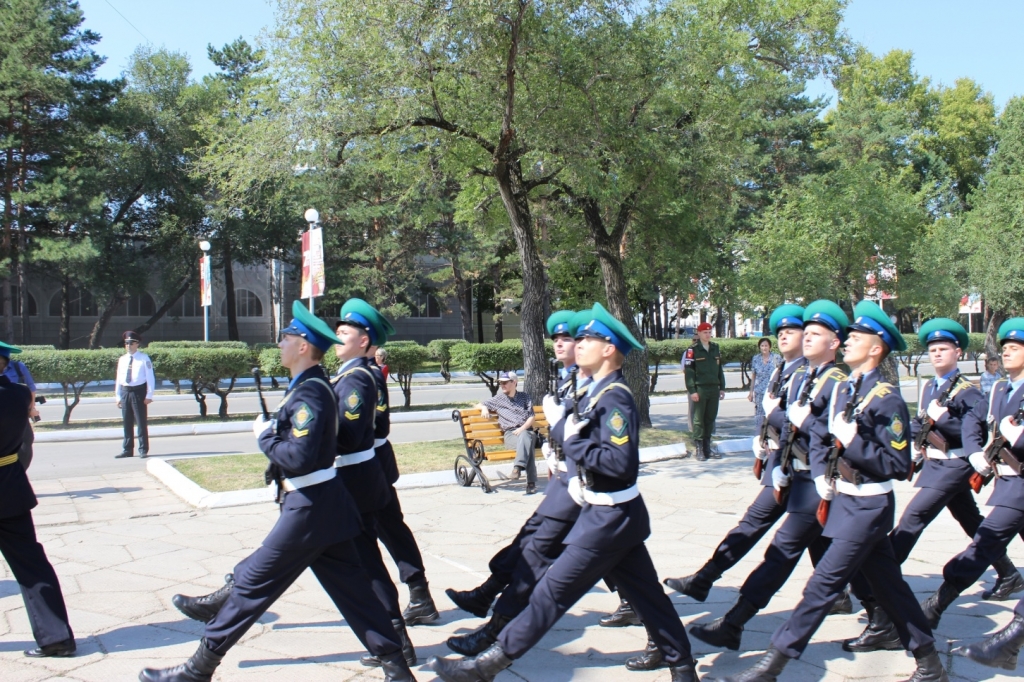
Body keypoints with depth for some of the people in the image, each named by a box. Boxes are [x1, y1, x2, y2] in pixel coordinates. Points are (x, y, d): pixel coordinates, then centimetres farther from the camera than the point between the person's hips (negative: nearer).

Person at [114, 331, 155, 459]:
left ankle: (143, 450, 6)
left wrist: (149, 395, -11)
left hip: (139, 392, -5)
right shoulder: (122, 359, 10)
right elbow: (118, 378, 13)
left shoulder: (144, 358, -3)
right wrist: (118, 396, 8)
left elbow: (150, 377, -5)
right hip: (125, 392, 5)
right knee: (127, 423, 9)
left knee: (141, 422, 0)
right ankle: (127, 450, 17)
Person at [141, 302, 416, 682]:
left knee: (253, 582, 2)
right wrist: (273, 433, 6)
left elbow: (298, 457, -25)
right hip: (324, 506, 10)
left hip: (309, 508, -10)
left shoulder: (310, 393, -19)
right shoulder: (312, 386, 12)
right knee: (351, 589, 11)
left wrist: (264, 436, -12)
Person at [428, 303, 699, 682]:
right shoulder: (597, 392, 9)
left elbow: (622, 463, -28)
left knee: (554, 591, -3)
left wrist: (574, 443, -20)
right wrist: (579, 478, 4)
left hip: (609, 518, -10)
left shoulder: (615, 398, -20)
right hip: (611, 513, 10)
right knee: (645, 593, 16)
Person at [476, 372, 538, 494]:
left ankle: (518, 467, -51)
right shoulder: (498, 400, 20)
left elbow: (531, 417, 10)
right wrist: (484, 408, 2)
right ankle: (531, 483, -45)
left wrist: (522, 428, -9)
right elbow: (478, 405, 27)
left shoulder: (525, 396, 19)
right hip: (510, 434, -1)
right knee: (527, 446, -37)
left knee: (524, 437, -40)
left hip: (526, 431, 1)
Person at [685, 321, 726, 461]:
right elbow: (688, 371, -8)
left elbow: (719, 369, 18)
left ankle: (707, 447, 16)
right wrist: (692, 391, -13)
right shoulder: (692, 350, -5)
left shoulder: (715, 349, 13)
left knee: (710, 418, 8)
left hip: (714, 389, 5)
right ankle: (699, 449, 2)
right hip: (699, 389, -5)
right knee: (698, 419, -2)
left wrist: (722, 387, 13)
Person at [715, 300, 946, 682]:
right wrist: (821, 475, 3)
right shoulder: (842, 390, 8)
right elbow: (820, 436, 18)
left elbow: (898, 466, -17)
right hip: (844, 500, 8)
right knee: (888, 585, 16)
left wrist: (854, 441, -23)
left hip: (867, 506, -8)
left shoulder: (886, 399, -15)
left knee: (824, 584, -6)